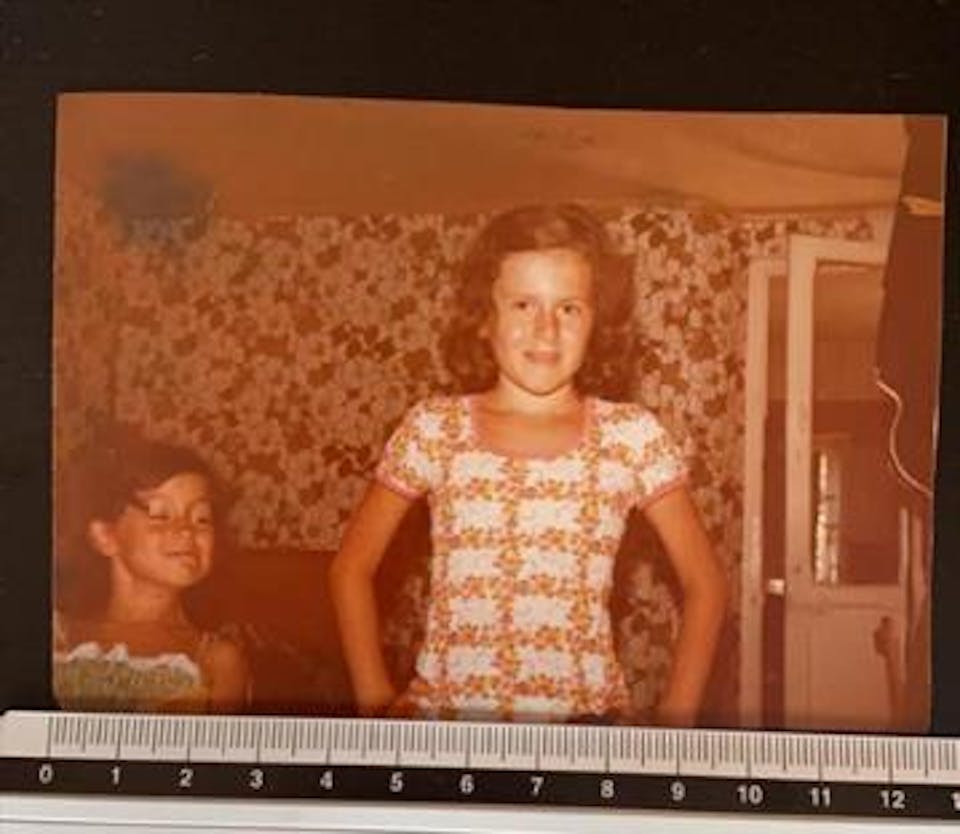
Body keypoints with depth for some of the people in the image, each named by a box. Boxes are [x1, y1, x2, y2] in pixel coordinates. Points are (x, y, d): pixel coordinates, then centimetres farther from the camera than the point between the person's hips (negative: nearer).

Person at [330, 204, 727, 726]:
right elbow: (352, 568, 8)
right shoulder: (434, 427, 0)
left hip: (586, 719, 0)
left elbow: (704, 583, 8)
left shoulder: (632, 435, 0)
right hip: (444, 717, 0)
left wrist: (672, 721, 0)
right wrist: (378, 705, 1)